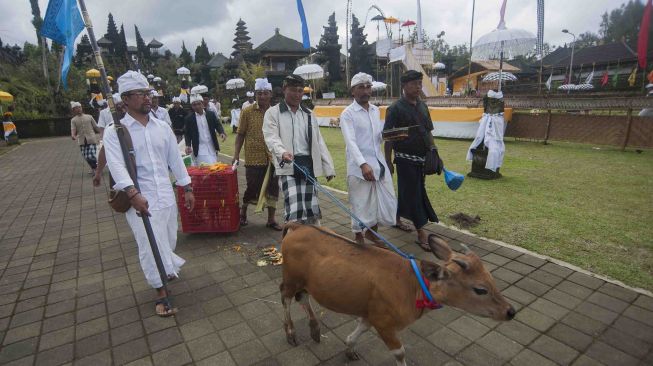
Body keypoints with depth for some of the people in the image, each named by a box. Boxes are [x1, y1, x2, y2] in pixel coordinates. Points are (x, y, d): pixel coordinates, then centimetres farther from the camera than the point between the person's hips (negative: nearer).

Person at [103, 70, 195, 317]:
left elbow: (175, 159, 10)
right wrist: (133, 193, -34)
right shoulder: (114, 131, -6)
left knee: (168, 241, 17)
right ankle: (161, 294, 15)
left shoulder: (162, 127, 7)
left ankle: (164, 269, 47)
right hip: (138, 198, -4)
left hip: (166, 194, 4)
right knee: (150, 245, -2)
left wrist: (187, 188, 10)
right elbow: (117, 165, -20)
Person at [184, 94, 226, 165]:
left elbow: (217, 125, 8)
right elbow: (187, 133, 5)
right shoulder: (189, 118, 1)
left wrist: (222, 132, -15)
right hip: (199, 149, -3)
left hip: (212, 147, 3)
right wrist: (188, 145, -11)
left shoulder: (211, 114, 5)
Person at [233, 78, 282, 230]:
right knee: (252, 188, 4)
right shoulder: (247, 112, -1)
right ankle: (243, 212, 30)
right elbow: (240, 134, 2)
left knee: (272, 189, 6)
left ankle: (271, 219, 20)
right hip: (253, 159, -2)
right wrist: (236, 154, -5)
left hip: (272, 158, 3)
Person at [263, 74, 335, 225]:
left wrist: (328, 167, 10)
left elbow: (319, 142, 17)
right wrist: (282, 152, -32)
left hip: (309, 164, 4)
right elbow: (271, 137, -10)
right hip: (288, 166, -4)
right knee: (294, 208, -14)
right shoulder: (273, 113, 5)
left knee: (311, 207, 7)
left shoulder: (309, 115, 19)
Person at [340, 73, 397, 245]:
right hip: (359, 167, -6)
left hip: (379, 164, 7)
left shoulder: (376, 110, 13)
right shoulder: (348, 114, -8)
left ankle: (372, 233, 35)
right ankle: (360, 241, 25)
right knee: (361, 206, 4)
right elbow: (351, 142, -21)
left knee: (388, 203, 12)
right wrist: (363, 164, -35)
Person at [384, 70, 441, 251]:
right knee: (414, 195, -2)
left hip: (422, 158, 6)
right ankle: (422, 234, 6)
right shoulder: (395, 108, -10)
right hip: (405, 159, -6)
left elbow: (428, 132, 16)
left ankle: (396, 218, 37)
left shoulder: (422, 106, 10)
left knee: (406, 191, 17)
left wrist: (434, 152, 10)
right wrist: (388, 162, -10)